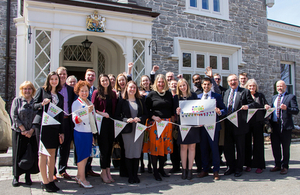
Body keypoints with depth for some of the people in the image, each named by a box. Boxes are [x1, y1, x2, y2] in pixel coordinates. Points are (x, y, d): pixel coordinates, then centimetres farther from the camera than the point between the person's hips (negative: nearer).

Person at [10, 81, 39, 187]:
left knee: (32, 154, 1)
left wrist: (31, 130, -9)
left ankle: (28, 176, 14)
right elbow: (14, 116, -3)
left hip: (32, 133, 1)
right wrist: (23, 130, -10)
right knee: (18, 154, 1)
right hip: (19, 132, -1)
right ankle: (16, 176, 13)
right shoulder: (17, 101, 6)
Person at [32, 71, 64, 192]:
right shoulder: (42, 90, 6)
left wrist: (61, 132, 11)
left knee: (52, 153, 6)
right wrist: (42, 104, -19)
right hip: (43, 124, -4)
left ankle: (51, 180, 15)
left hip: (55, 126, 5)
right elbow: (34, 105, 3)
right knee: (43, 153, -4)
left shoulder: (60, 96, 17)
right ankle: (45, 182, 3)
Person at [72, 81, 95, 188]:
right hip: (80, 132, -7)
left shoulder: (90, 103, 14)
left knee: (86, 155, 12)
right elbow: (76, 120, -16)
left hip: (89, 132, 7)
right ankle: (82, 179, 10)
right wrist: (86, 112, -29)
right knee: (82, 155, -1)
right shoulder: (76, 103, -7)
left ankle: (79, 176, 25)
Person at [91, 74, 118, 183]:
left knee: (109, 147, 9)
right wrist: (102, 114, -17)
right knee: (104, 148, -1)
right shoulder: (96, 93, -1)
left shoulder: (113, 93, 11)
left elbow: (115, 108, 13)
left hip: (111, 122, 4)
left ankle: (108, 171, 20)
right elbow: (93, 109, -4)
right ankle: (104, 172, 12)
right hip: (101, 123, -4)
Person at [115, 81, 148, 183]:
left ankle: (135, 175, 16)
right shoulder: (122, 101, 4)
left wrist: (140, 119, -9)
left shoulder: (140, 101, 11)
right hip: (127, 130, -2)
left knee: (137, 153, 4)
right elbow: (117, 116, 1)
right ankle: (130, 176, 12)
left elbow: (145, 115, 11)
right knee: (128, 153, 0)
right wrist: (126, 120, -15)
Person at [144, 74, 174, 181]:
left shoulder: (169, 94, 12)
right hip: (155, 123, -4)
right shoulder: (151, 94, 1)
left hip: (167, 123, 4)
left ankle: (161, 168, 23)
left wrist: (172, 117, 3)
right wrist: (153, 117, -14)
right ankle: (155, 171, 10)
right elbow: (146, 109, -1)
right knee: (155, 145, -2)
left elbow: (172, 108, 17)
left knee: (165, 145, 8)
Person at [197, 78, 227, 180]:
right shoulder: (198, 97, 13)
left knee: (214, 148, 0)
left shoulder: (217, 96, 4)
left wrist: (219, 112, -21)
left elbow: (225, 109, 0)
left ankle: (216, 171, 12)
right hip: (201, 125, 3)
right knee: (203, 148, 9)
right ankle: (205, 170, 20)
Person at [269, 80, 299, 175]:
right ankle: (278, 165, 24)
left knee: (285, 147, 5)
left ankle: (284, 166, 18)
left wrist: (286, 108, -26)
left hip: (285, 126, -5)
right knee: (275, 146, 11)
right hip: (274, 125, 5)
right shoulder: (274, 97, 18)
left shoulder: (291, 97, -2)